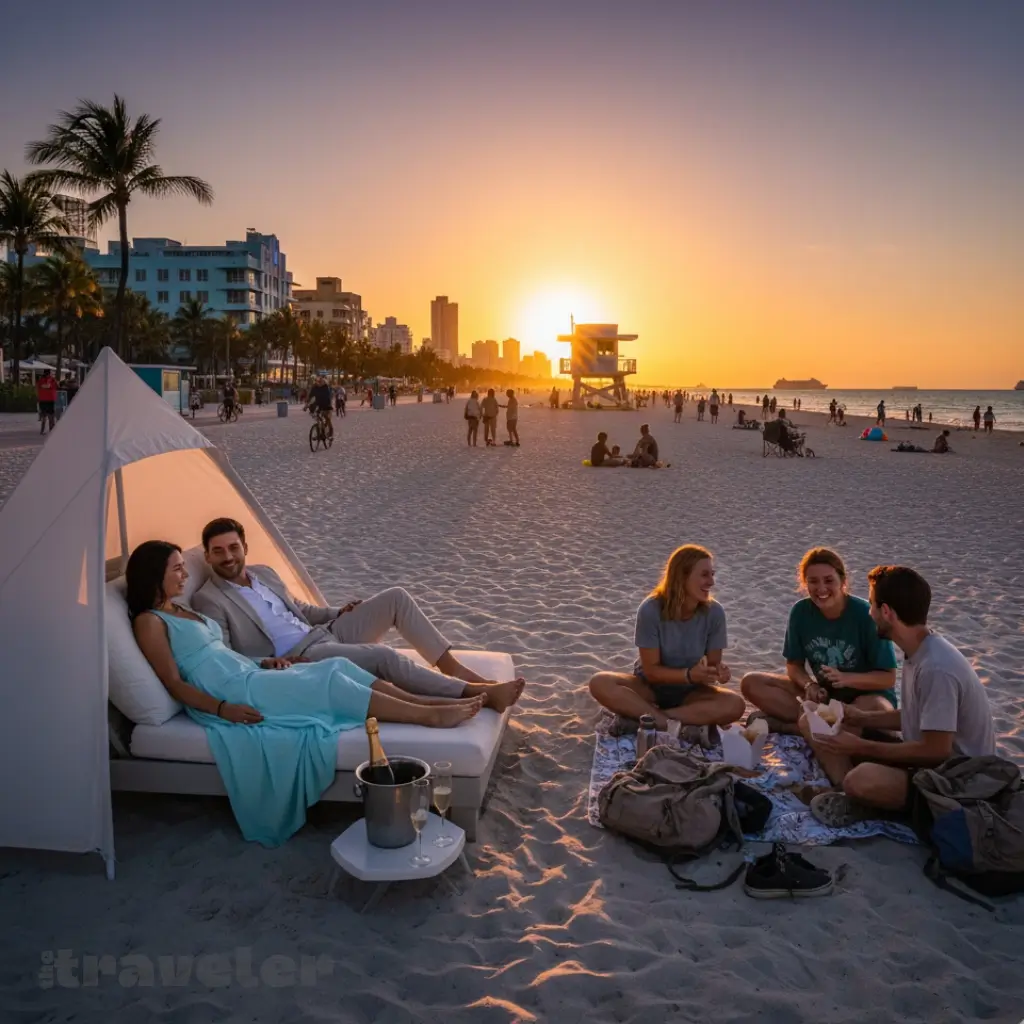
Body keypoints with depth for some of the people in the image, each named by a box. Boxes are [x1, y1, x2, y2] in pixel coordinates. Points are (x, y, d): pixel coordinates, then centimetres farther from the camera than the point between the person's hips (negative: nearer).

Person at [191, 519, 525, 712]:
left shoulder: (264, 573, 17)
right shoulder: (208, 599, -6)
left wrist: (337, 613, 14)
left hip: (323, 632, 9)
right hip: (298, 657, -9)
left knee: (395, 597, -6)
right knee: (383, 656, -31)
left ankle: (453, 668, -5)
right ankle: (478, 694, -27)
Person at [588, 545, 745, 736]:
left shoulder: (714, 612, -15)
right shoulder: (651, 609, -22)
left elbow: (713, 661, -6)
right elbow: (651, 670, -18)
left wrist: (718, 670, -30)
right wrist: (689, 675, -34)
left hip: (690, 691, 2)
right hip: (650, 686, -2)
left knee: (735, 705, -30)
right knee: (600, 683, -30)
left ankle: (644, 717, -26)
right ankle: (671, 724, -29)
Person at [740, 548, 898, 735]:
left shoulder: (866, 614, -19)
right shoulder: (801, 611, -9)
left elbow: (888, 678, -14)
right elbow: (794, 665, 0)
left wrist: (846, 678, -31)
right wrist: (809, 685, -22)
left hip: (867, 694, -3)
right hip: (824, 694, 3)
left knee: (875, 709, -40)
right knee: (751, 683, -14)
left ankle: (779, 724, -27)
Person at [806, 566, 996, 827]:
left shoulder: (936, 669, -27)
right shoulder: (918, 652, 3)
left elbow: (935, 752, -25)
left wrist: (861, 747, -19)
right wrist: (863, 718, 5)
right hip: (931, 761, 10)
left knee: (861, 779, -36)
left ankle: (863, 801, -5)